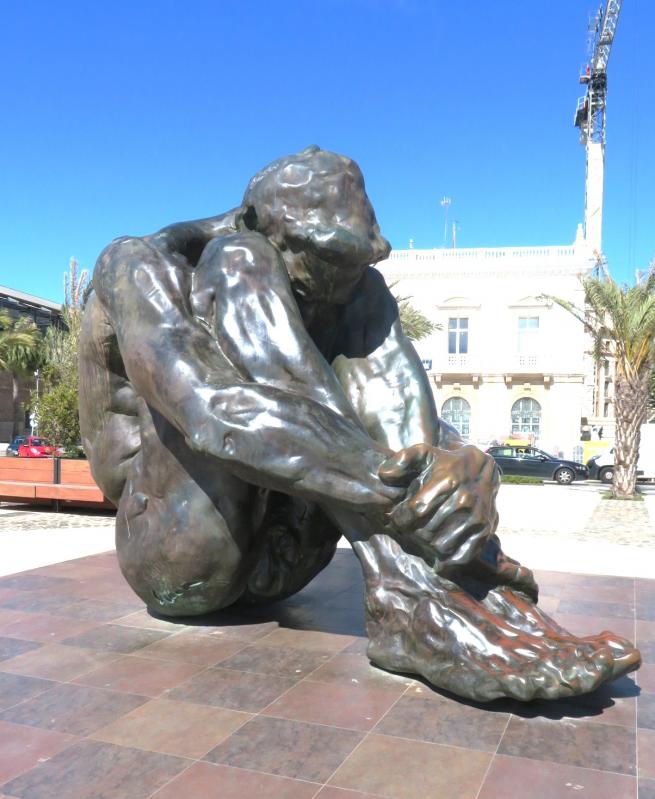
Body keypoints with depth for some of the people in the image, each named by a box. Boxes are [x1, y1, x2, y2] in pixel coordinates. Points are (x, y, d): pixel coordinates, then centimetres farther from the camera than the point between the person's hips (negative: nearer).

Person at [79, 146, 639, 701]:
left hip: (272, 564, 4)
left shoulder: (354, 290, 6)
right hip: (177, 558, -3)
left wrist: (424, 470, -34)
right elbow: (208, 412, -30)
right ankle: (413, 599, -33)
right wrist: (392, 486, -39)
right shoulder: (148, 276, -10)